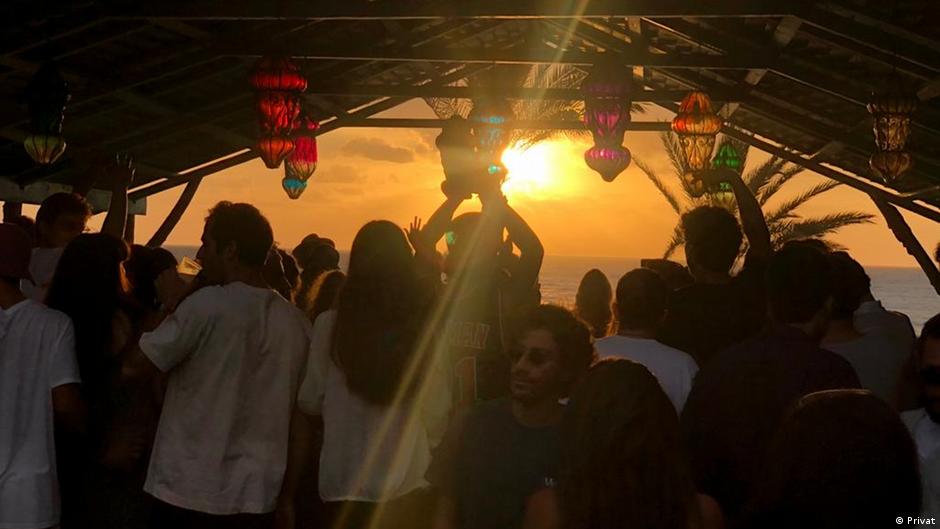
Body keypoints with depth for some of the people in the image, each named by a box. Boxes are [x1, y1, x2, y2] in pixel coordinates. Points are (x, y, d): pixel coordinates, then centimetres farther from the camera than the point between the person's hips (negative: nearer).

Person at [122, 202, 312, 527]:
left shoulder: (206, 305, -14)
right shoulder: (298, 323, 4)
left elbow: (133, 367, -8)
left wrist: (170, 304, 1)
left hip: (189, 496, -5)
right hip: (257, 500, 5)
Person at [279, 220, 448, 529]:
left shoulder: (331, 324, -8)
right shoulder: (427, 326, -7)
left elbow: (307, 410, -5)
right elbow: (437, 417, -6)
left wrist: (288, 490, 2)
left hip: (344, 488, -1)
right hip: (409, 487, 1)